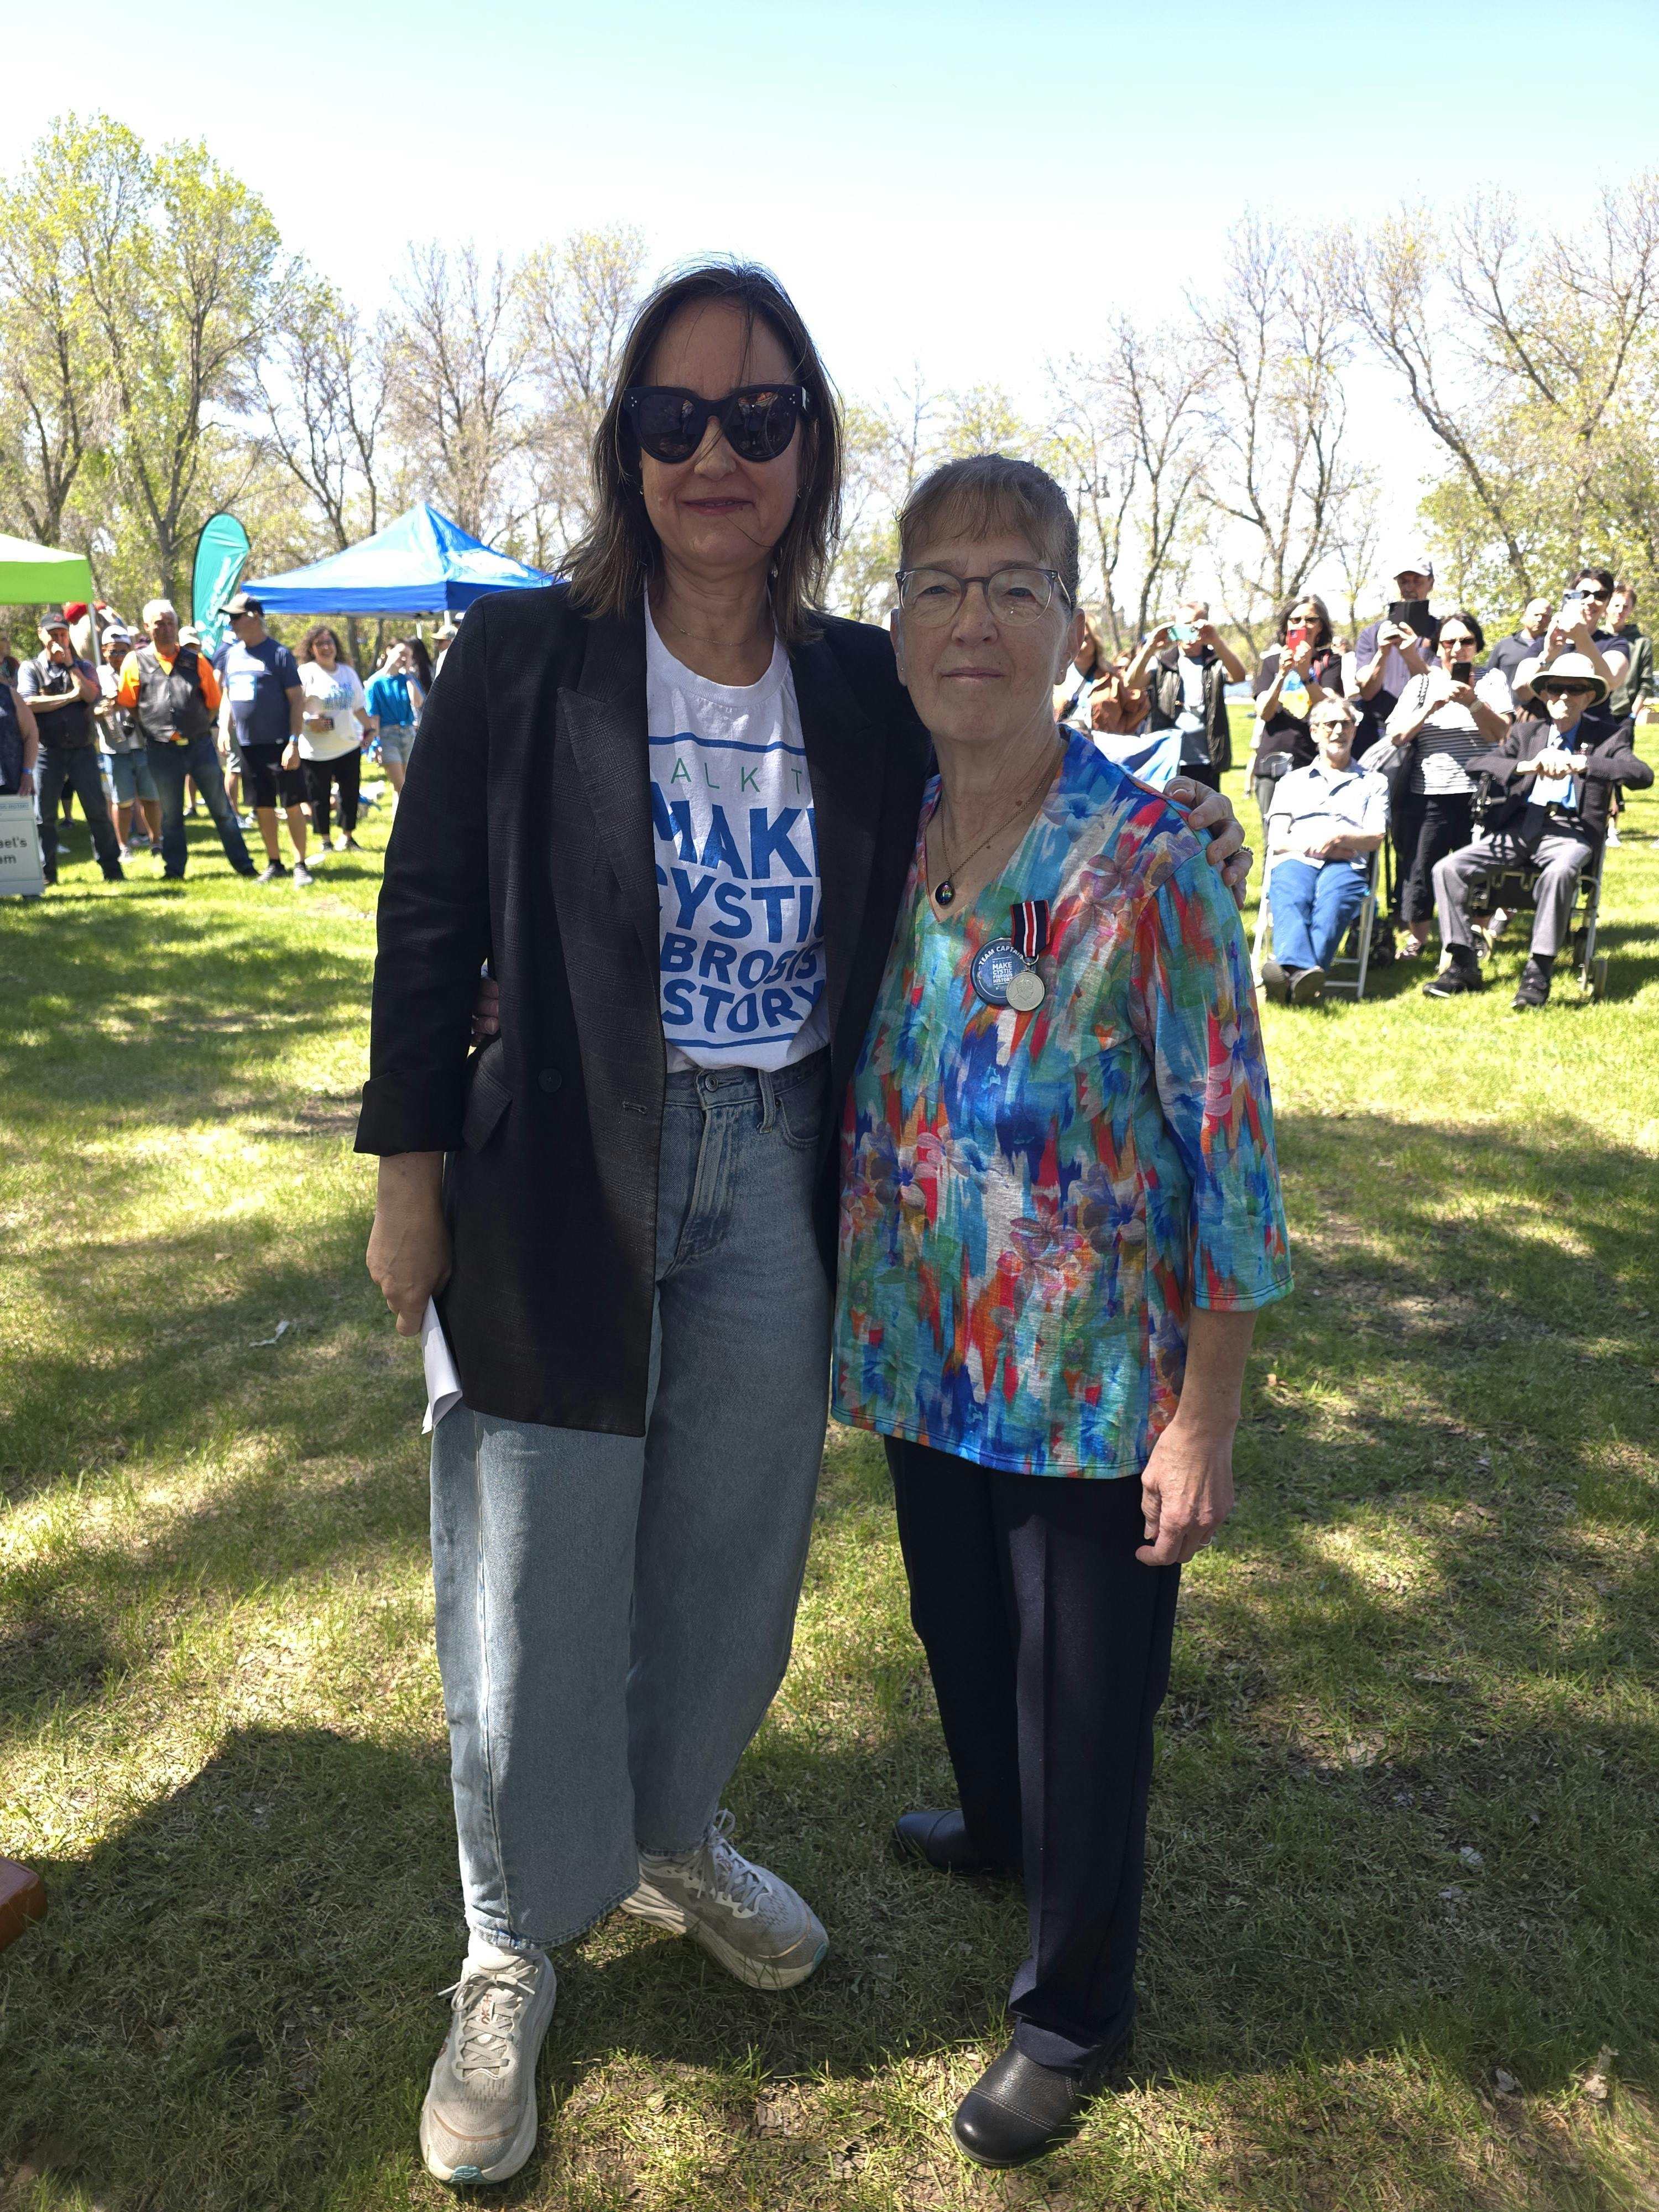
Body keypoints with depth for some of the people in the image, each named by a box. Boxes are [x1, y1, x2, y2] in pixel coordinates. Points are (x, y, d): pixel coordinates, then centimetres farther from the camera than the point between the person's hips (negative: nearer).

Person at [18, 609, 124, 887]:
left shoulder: (83, 667, 10)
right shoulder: (29, 668, 6)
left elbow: (90, 694, -10)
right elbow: (30, 703, -11)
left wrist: (70, 664, -8)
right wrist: (70, 697, -10)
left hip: (82, 749, 0)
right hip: (47, 751, 0)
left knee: (98, 810, -3)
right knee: (45, 815, 2)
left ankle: (112, 869, 3)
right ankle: (47, 874, 10)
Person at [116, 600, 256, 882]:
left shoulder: (195, 661, 4)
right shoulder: (135, 662, 1)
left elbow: (213, 703, 10)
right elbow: (128, 704, 7)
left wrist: (197, 727, 5)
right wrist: (154, 728, 5)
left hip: (200, 745, 0)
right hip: (162, 750, 0)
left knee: (221, 808, 6)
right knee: (171, 814, 9)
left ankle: (243, 864, 13)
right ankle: (174, 870, 17)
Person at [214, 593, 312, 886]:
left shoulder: (278, 653, -8)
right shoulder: (230, 653, 10)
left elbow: (297, 700, -10)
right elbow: (226, 695, 19)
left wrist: (293, 742, -16)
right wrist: (224, 728, 4)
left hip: (278, 743, -6)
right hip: (247, 744, 6)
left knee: (293, 804, -4)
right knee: (262, 807, 10)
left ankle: (300, 865, 2)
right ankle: (274, 864, 19)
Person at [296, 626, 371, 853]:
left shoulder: (348, 672, 11)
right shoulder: (306, 672, -6)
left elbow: (359, 707, 17)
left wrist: (368, 730, 11)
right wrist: (308, 722, -24)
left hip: (349, 745, 5)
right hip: (317, 749, -5)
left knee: (350, 793, 7)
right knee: (320, 796, 3)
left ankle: (347, 837, 21)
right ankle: (324, 840, 15)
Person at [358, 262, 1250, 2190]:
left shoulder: (861, 690, 2)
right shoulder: (523, 656, -6)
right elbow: (428, 929, -3)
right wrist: (408, 1178, -5)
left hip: (778, 1181, 3)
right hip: (559, 1181, -3)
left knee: (731, 1542, 18)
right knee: (536, 1574, 9)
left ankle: (669, 1837, 48)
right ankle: (511, 1955, 35)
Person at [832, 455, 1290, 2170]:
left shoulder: (1149, 865, -18)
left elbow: (1231, 1147, -15)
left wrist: (1203, 1420, -14)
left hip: (1093, 1383, -5)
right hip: (924, 1357, 5)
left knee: (1084, 1690, 12)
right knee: (959, 1630, 25)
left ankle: (1073, 2006, 35)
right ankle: (997, 1824, 55)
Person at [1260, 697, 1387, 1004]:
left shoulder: (1373, 783, 30)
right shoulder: (1291, 782, 32)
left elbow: (1376, 838, 14)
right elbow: (1276, 840, 17)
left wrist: (1338, 837, -8)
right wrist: (1313, 845, -4)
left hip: (1347, 865, -1)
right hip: (1295, 860, 1)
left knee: (1333, 900, -39)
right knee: (1291, 900, -38)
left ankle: (1291, 976, -63)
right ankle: (1300, 970, -65)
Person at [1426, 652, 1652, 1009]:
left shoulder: (1607, 738, 8)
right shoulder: (1527, 731, 17)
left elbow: (1643, 775, -10)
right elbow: (1475, 763, 2)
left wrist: (1581, 764, -22)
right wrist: (1526, 766, -15)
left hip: (1571, 829, -4)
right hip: (1521, 825, 4)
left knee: (1560, 871, -39)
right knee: (1447, 869, -15)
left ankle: (1538, 972, -30)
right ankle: (1463, 965, -7)